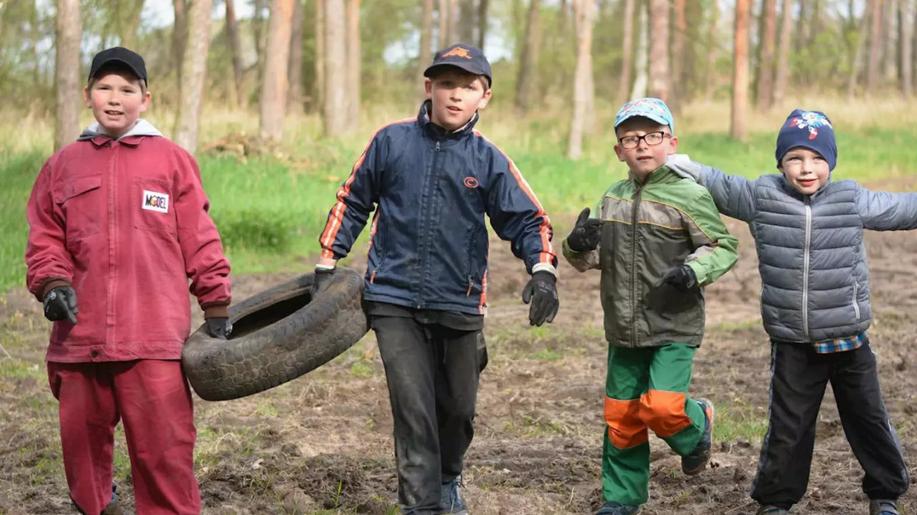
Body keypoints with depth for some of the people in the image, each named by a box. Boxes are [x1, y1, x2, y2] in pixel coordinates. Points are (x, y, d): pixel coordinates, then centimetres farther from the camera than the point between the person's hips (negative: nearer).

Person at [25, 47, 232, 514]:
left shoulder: (172, 160, 7)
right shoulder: (63, 165, 13)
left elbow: (199, 239, 7)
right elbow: (45, 239, 14)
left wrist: (216, 306, 6)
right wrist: (52, 283, -4)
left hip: (154, 337, -3)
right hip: (79, 335, 3)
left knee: (163, 449, -7)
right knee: (82, 441, 9)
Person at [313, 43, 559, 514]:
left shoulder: (489, 161, 0)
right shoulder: (392, 141, -1)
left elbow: (528, 221, 0)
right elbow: (351, 202, 8)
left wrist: (543, 272, -18)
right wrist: (327, 264, 6)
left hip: (459, 304, 2)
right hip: (395, 300, -2)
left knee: (457, 406, 15)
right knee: (413, 407, -9)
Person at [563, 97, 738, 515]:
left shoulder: (688, 195, -8)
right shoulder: (613, 198, 10)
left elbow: (724, 248, -6)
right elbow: (591, 260, 16)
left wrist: (694, 270, -24)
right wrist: (578, 246, -7)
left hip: (674, 328, -5)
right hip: (624, 329, 5)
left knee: (661, 407, -17)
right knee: (621, 416, 9)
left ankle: (697, 425, 17)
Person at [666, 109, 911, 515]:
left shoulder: (852, 200, -3)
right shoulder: (761, 197, -3)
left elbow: (903, 208, 6)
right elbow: (722, 186, 10)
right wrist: (687, 169, 0)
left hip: (848, 341, 1)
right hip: (793, 345, -1)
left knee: (868, 420, 13)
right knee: (788, 427, 7)